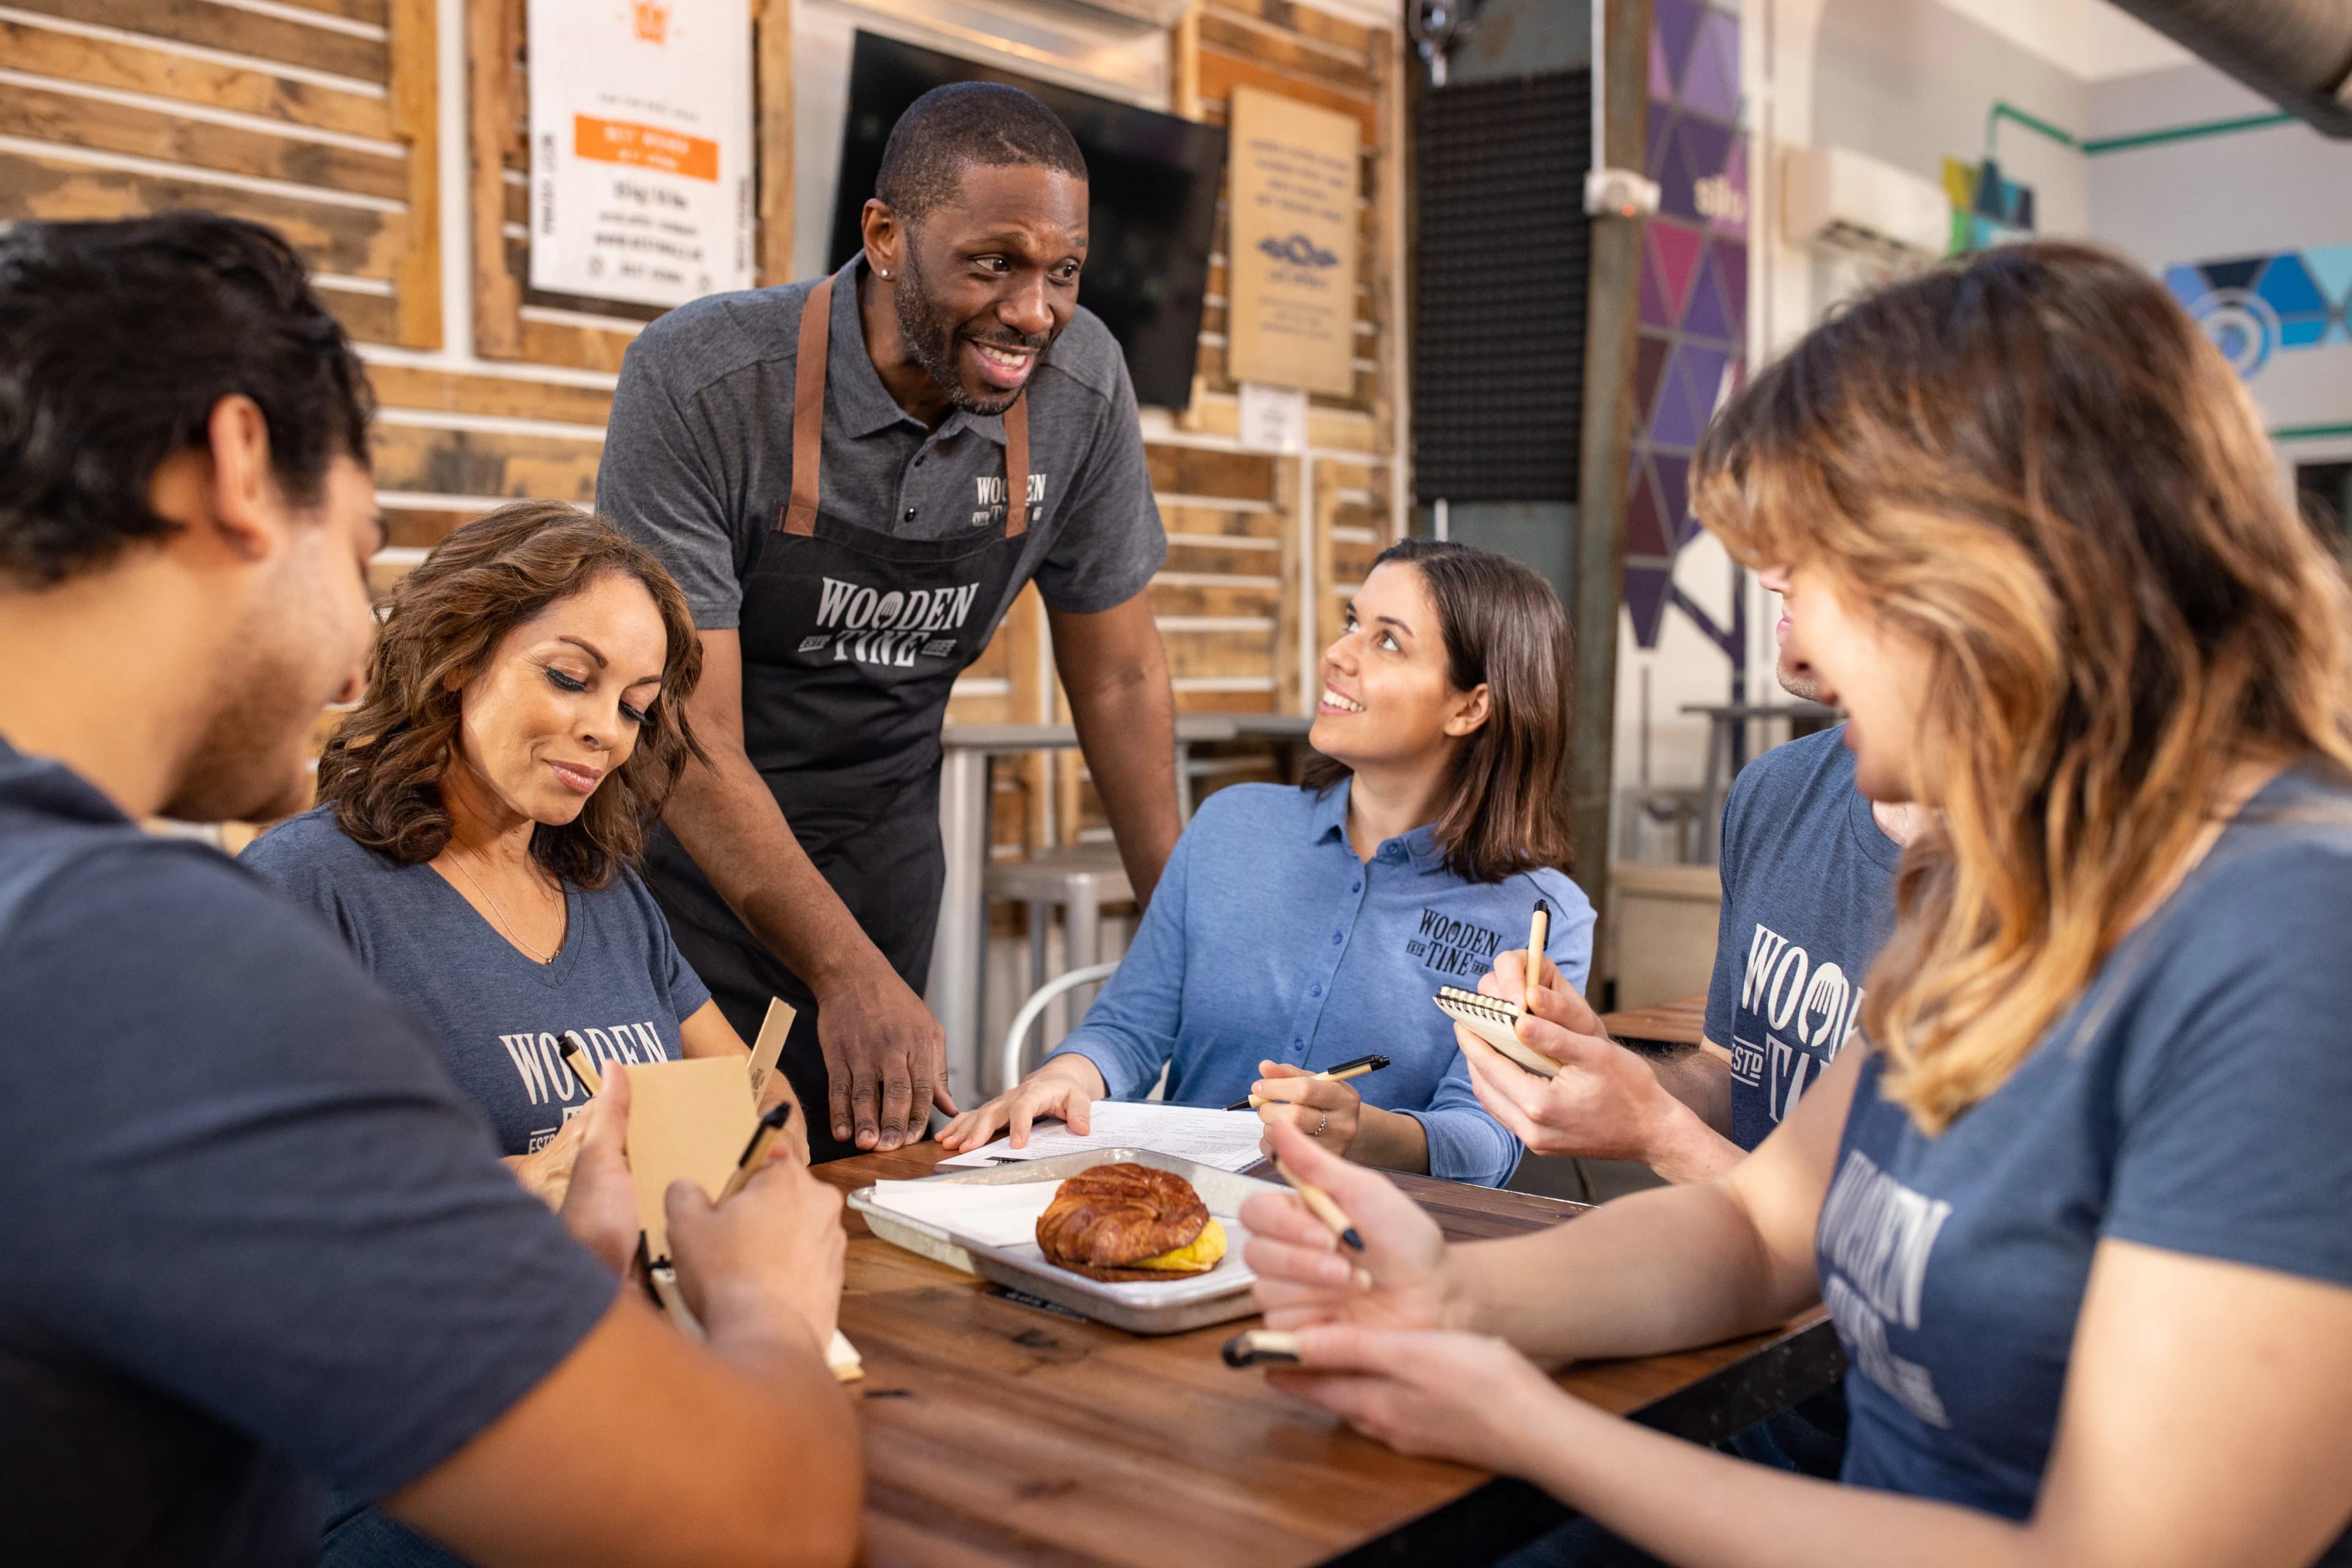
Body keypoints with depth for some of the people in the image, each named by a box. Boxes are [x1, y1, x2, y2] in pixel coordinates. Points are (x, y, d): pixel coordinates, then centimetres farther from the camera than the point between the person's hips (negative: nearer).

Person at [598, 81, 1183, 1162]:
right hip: (694, 860, -3)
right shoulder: (699, 381, -22)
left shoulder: (1078, 382, -10)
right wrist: (849, 975, -29)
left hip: (882, 869, 3)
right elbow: (691, 738, -22)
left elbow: (1118, 676, 1)